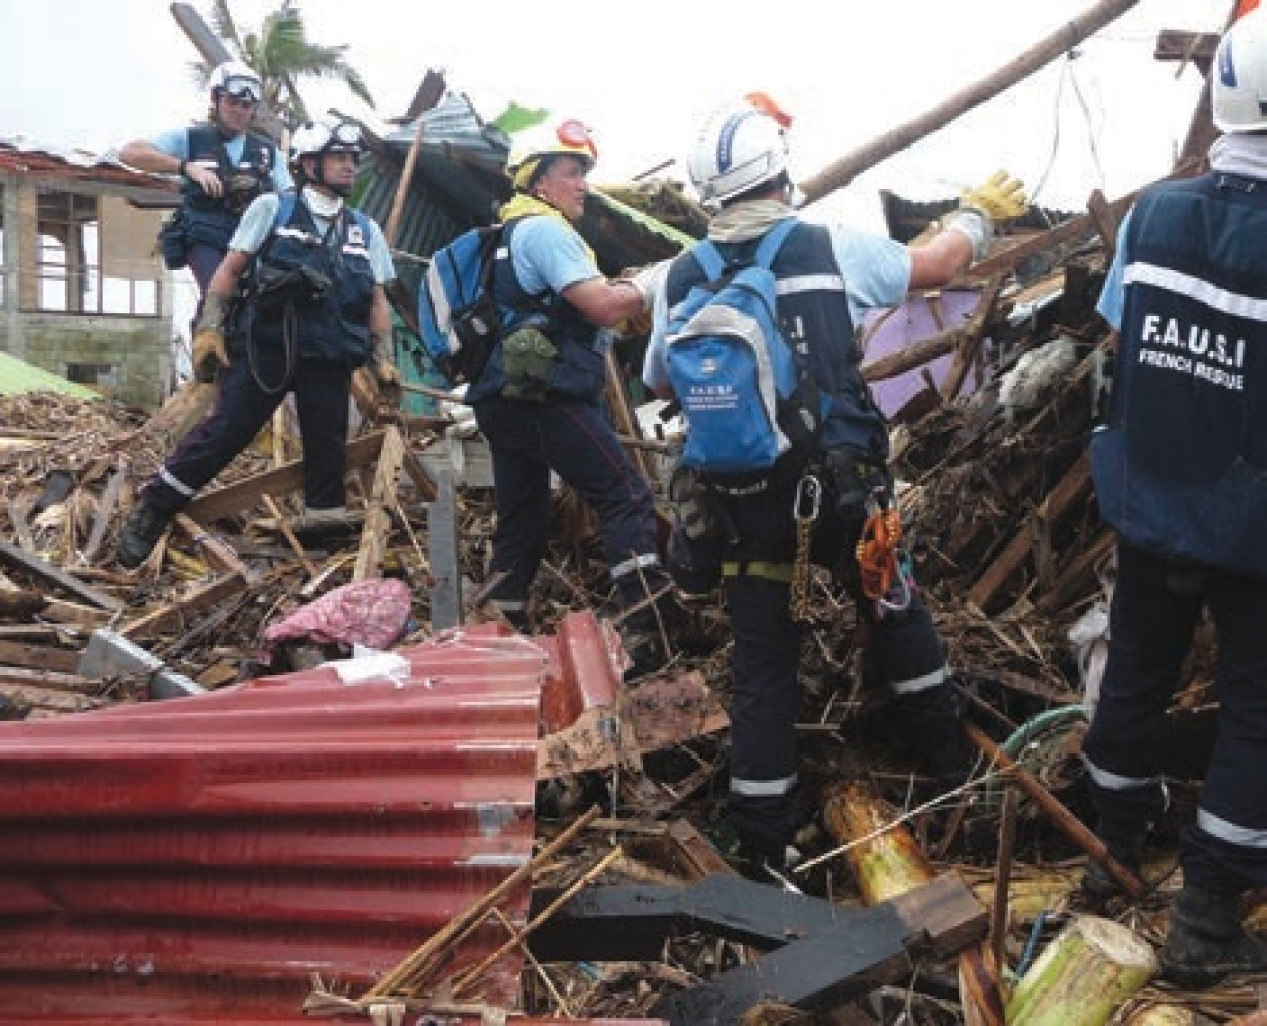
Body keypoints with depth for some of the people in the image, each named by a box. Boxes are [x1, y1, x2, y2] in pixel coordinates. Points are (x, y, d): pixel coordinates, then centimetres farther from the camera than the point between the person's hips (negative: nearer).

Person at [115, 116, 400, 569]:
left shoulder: (365, 231, 15)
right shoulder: (272, 209, 5)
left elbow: (377, 300, 15)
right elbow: (230, 270, 3)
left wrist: (383, 358, 4)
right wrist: (209, 329, -6)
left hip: (328, 362, 4)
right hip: (262, 350, -3)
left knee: (328, 447, 4)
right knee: (222, 434, -7)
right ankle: (149, 514, 4)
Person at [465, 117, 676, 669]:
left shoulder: (510, 232, 23)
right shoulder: (544, 229, -9)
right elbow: (603, 307, -17)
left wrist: (621, 287, 11)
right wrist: (650, 287, -4)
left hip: (504, 398, 10)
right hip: (547, 397, -10)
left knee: (522, 519, 12)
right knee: (628, 499, -10)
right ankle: (653, 637, -17)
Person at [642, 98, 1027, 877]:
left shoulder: (681, 279, -2)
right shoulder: (834, 249, -8)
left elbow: (661, 384, 13)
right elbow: (936, 265, 9)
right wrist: (980, 213, 29)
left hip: (742, 505, 1)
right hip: (843, 490, -1)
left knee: (763, 662, 10)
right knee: (896, 611, 24)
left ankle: (763, 843, 14)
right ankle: (950, 758, 41)